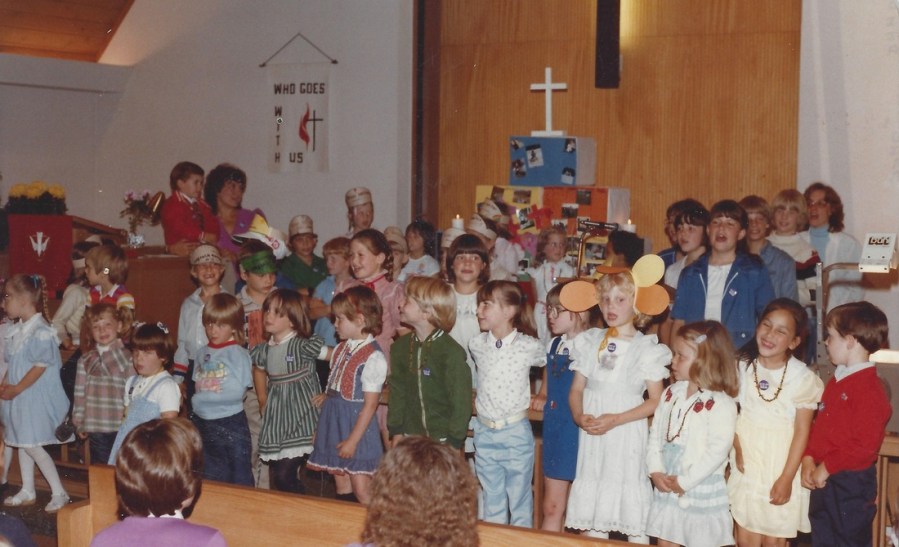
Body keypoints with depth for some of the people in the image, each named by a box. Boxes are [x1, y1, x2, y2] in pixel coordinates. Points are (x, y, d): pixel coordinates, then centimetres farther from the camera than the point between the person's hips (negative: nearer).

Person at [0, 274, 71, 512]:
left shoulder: (41, 332, -19)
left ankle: (59, 493, 0)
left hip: (35, 397, -9)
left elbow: (40, 366, -21)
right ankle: (27, 492, 28)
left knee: (32, 445, -8)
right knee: (22, 443, 15)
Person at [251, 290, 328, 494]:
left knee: (285, 476, -14)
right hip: (276, 419, 7)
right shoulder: (264, 350, 7)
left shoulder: (303, 346, -13)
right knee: (276, 476, 9)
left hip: (300, 415, -7)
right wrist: (262, 400, 20)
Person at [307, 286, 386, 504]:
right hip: (333, 423, 8)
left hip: (356, 426, -8)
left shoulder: (373, 357, -17)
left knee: (362, 491, -5)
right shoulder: (341, 349, 7)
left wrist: (353, 440, -17)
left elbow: (370, 404, -17)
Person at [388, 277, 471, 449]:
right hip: (410, 437, 5)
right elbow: (397, 391, 10)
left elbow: (461, 400, -12)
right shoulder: (400, 347, 5)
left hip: (443, 440, -5)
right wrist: (396, 431, 6)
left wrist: (454, 441, -11)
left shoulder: (451, 352, -14)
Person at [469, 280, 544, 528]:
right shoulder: (476, 345, 0)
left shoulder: (528, 346, -11)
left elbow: (547, 364, 8)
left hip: (516, 433, -3)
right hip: (484, 432, 3)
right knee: (492, 498, 13)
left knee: (520, 498, 6)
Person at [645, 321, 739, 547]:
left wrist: (684, 482, -19)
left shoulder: (721, 404, -16)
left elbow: (717, 451, -21)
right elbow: (655, 435, 7)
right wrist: (656, 471, -6)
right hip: (666, 489, 6)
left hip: (701, 493, -6)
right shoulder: (670, 394, 6)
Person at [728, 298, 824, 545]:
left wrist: (787, 478, -10)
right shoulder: (743, 367, -2)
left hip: (781, 466, -3)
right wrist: (737, 447, -10)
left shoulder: (802, 378, -12)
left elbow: (802, 431, -9)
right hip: (746, 464, 3)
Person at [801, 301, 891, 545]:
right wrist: (809, 459, -1)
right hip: (824, 482, 9)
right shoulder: (837, 381, 9)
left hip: (852, 486, -9)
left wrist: (826, 467, -18)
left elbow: (864, 446, -24)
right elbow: (819, 425, 13)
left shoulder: (869, 390, -20)